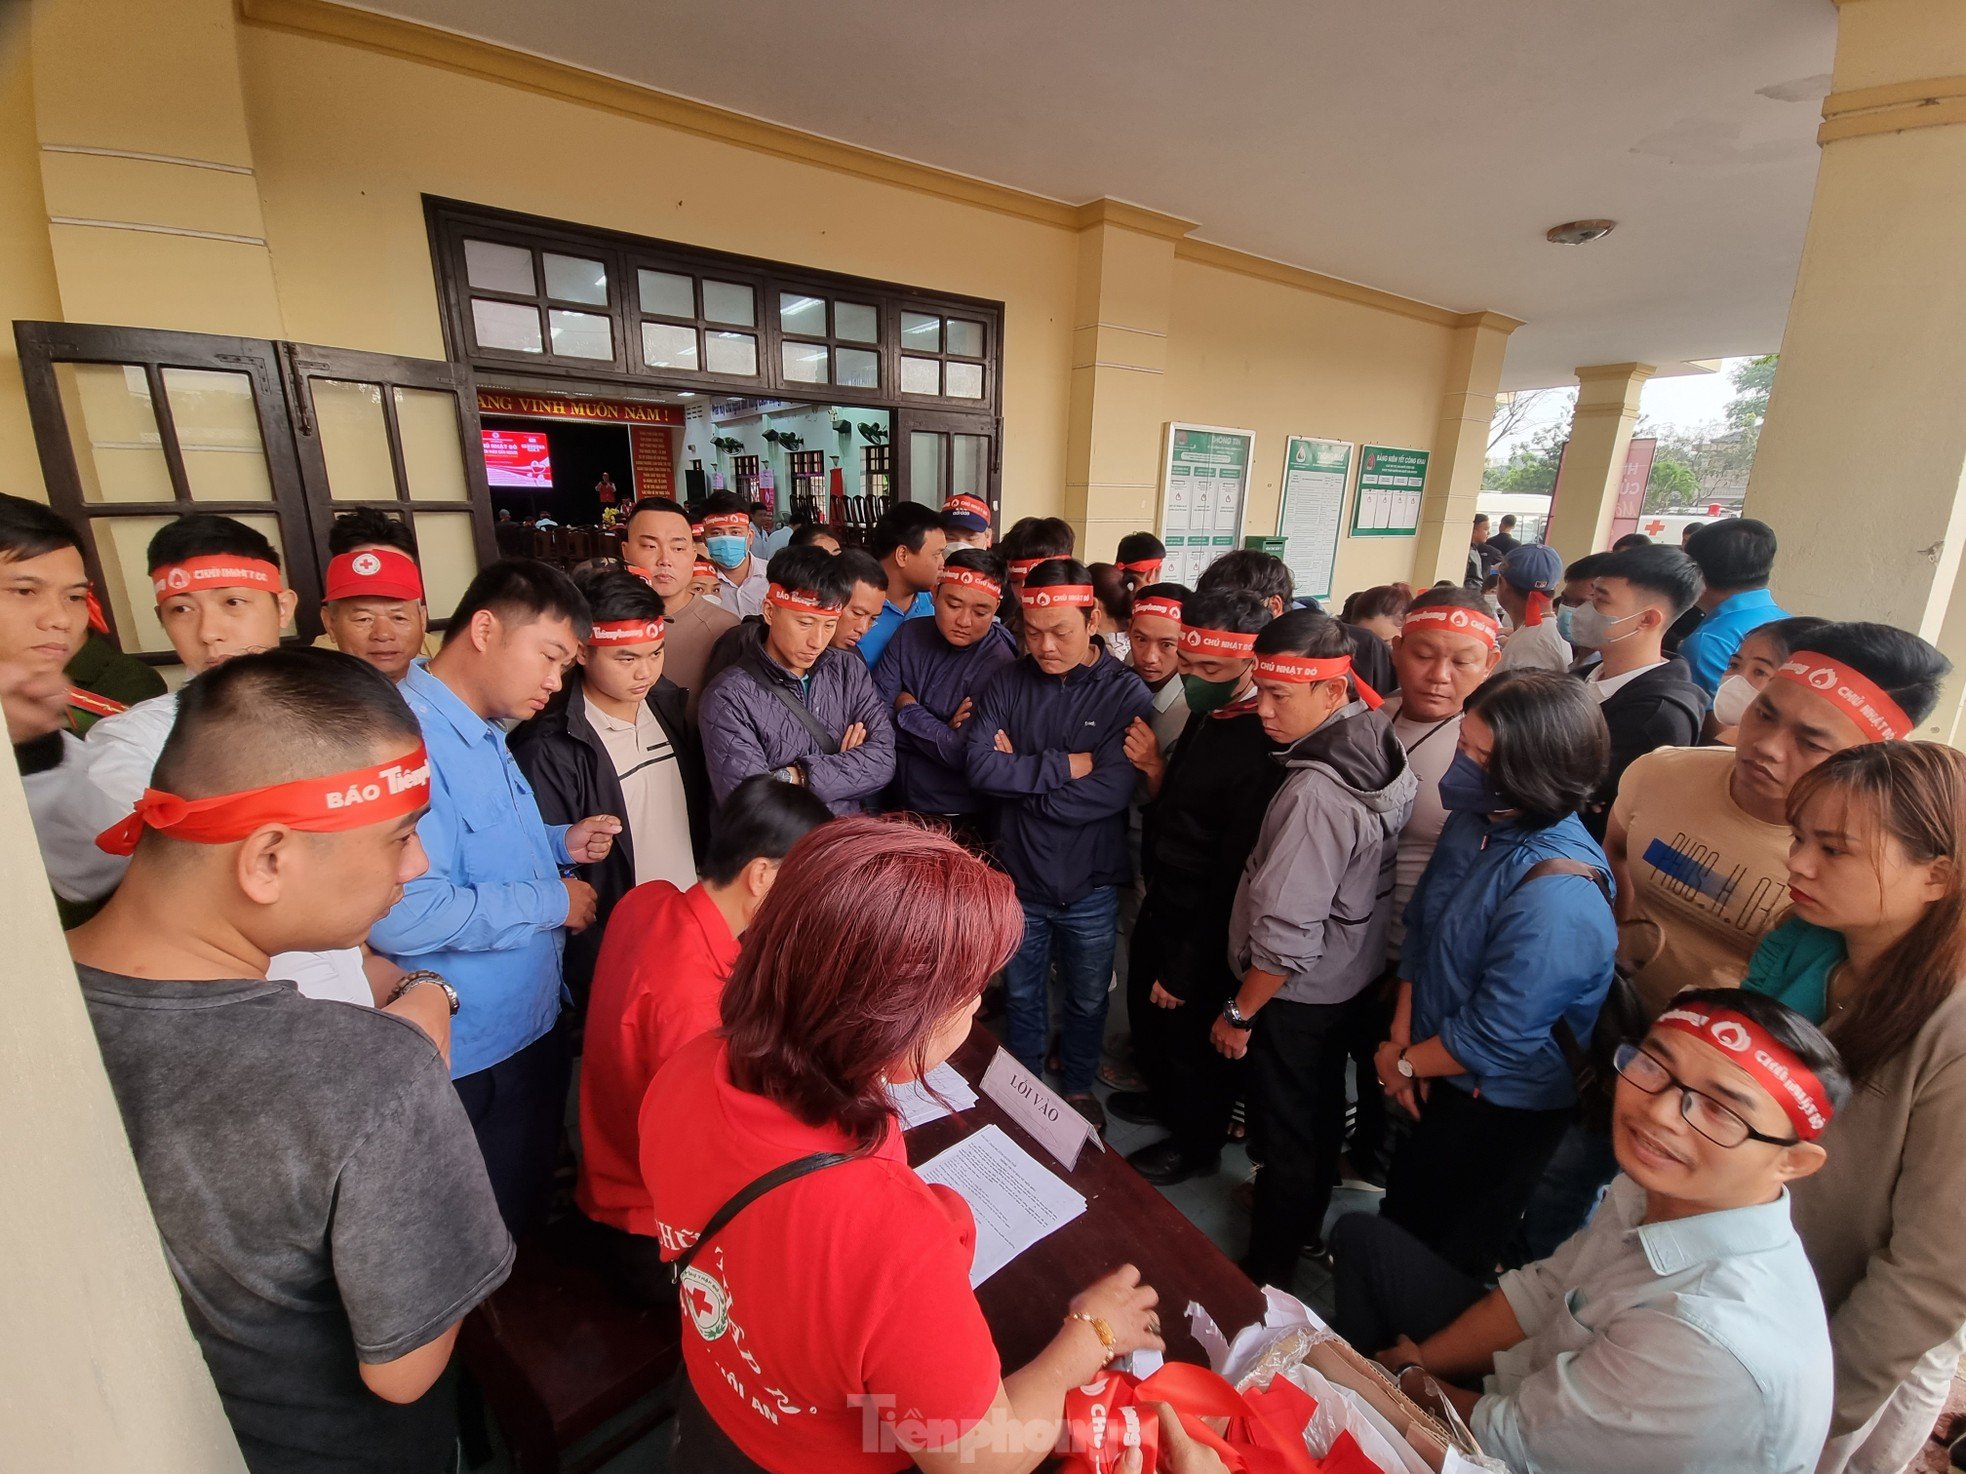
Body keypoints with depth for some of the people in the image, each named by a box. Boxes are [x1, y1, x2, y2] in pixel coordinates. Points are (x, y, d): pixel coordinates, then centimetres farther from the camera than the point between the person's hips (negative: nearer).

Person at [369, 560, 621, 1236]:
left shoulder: (486, 735, 7)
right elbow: (402, 916, -36)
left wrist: (560, 843, 1)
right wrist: (550, 902, -22)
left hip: (534, 1027, 9)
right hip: (469, 1057, -9)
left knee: (534, 1208, 28)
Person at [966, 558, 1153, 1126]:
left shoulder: (1126, 692, -13)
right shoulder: (1008, 682, -6)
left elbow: (1109, 793, -24)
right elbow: (979, 766, -18)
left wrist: (1020, 772, -17)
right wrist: (1067, 765, -22)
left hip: (1090, 886, -1)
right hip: (1019, 877, 2)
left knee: (1087, 1000, 21)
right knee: (1022, 996, 23)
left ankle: (1079, 1086, 48)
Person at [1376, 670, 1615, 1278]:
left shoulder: (1556, 898, -35)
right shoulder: (1476, 822, -10)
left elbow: (1496, 1038, -27)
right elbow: (1420, 927, -1)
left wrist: (1404, 1062, -10)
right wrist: (1402, 1041, -5)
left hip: (1500, 1109, -7)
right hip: (1435, 1075, 7)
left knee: (1449, 1252, 20)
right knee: (1399, 1211, 29)